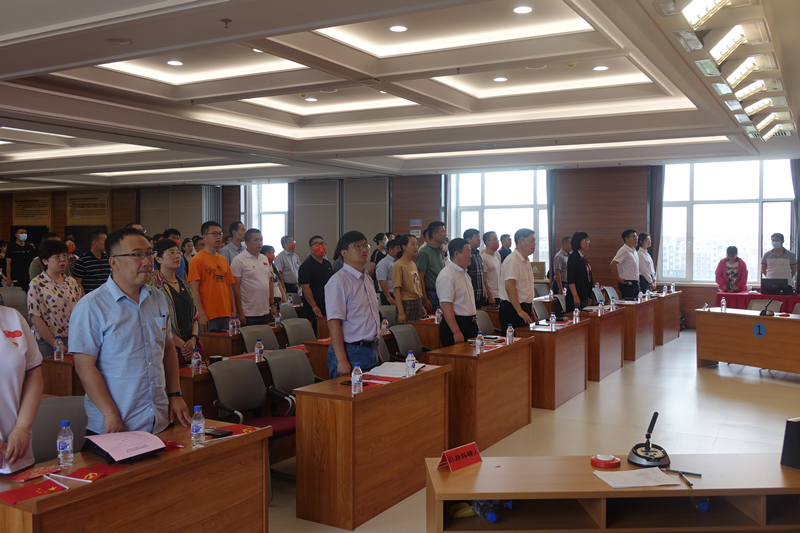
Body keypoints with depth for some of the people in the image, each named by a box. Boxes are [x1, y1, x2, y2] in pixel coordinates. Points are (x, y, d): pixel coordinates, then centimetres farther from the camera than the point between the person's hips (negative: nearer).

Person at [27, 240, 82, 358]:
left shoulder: (71, 282, 11)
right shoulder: (37, 284, -4)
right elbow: (35, 319, -10)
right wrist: (56, 344, -14)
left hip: (72, 341, 4)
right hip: (47, 343, -4)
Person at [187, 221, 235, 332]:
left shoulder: (224, 260, 15)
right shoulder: (197, 260, -5)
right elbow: (194, 290, -10)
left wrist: (233, 310, 10)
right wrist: (201, 314, -15)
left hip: (226, 315, 6)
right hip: (208, 316, -6)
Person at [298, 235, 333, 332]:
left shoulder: (327, 264, 15)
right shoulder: (306, 265, -7)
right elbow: (305, 287, -13)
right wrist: (314, 307, -17)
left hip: (328, 308, 6)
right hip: (313, 311, -6)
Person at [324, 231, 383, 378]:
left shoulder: (367, 279, 14)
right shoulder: (337, 282, -14)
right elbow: (333, 323, -19)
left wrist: (377, 352, 18)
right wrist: (342, 361, -24)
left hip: (371, 352, 8)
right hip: (351, 353, -8)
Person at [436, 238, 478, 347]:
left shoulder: (464, 273, 16)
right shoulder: (447, 275, -16)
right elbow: (445, 306, -22)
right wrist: (456, 332, -25)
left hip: (470, 324, 9)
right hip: (456, 323, -9)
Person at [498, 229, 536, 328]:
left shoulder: (526, 261, 17)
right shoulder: (512, 261, -15)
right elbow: (509, 287, -24)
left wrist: (530, 309, 22)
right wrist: (520, 311, -25)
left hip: (524, 309, 9)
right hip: (513, 311, -9)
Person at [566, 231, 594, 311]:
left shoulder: (583, 257, 15)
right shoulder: (574, 256, -11)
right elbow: (570, 279, -17)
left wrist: (588, 296, 20)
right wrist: (575, 296, -22)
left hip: (584, 295, 9)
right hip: (577, 294, -9)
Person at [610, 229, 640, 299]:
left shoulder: (633, 251, 15)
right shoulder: (623, 251, -13)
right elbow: (613, 264, -23)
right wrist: (618, 278, -18)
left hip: (635, 283, 9)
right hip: (627, 284, -9)